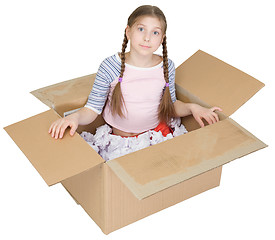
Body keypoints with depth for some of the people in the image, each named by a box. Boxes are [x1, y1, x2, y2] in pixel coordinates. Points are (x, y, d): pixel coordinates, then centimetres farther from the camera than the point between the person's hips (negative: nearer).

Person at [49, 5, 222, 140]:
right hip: (121, 137, -3)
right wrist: (75, 117, -30)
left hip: (158, 131, 3)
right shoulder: (110, 67, -14)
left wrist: (192, 107, -11)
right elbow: (93, 109, -10)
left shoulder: (167, 67, -5)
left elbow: (171, 105, 8)